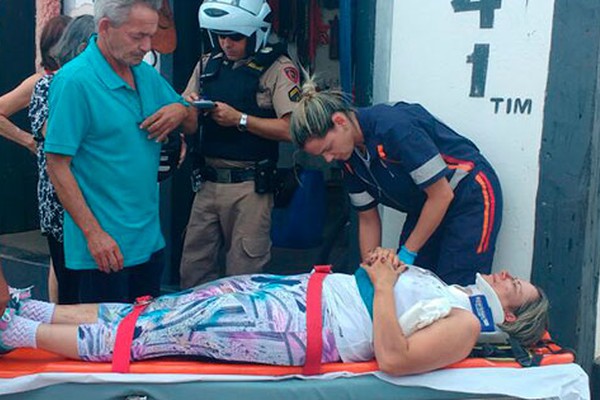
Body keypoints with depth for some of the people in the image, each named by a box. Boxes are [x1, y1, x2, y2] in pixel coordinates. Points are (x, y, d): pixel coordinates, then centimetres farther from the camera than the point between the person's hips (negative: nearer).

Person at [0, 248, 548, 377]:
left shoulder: (464, 326, -8)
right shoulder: (450, 292, 19)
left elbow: (392, 356, -23)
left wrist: (384, 283, -16)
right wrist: (388, 265, 8)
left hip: (305, 328, -8)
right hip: (303, 289, 8)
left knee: (148, 333, -8)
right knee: (154, 312, 3)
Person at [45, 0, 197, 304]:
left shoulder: (146, 74, 7)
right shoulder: (74, 81, -15)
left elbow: (191, 126, 17)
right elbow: (57, 166, -16)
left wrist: (181, 111, -7)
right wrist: (94, 233, -19)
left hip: (149, 238, 7)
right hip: (105, 245, -7)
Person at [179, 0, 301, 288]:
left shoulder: (276, 68, -4)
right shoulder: (207, 65, 12)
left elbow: (291, 129, -14)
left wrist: (239, 119, -15)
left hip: (249, 186, -5)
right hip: (208, 182, 5)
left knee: (243, 278, 2)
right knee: (192, 272, 9)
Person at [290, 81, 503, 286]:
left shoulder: (394, 126, -31)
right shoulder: (349, 156, -7)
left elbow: (442, 195, -25)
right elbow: (368, 219, 4)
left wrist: (407, 253, -18)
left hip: (470, 198, -7)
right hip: (425, 207, 7)